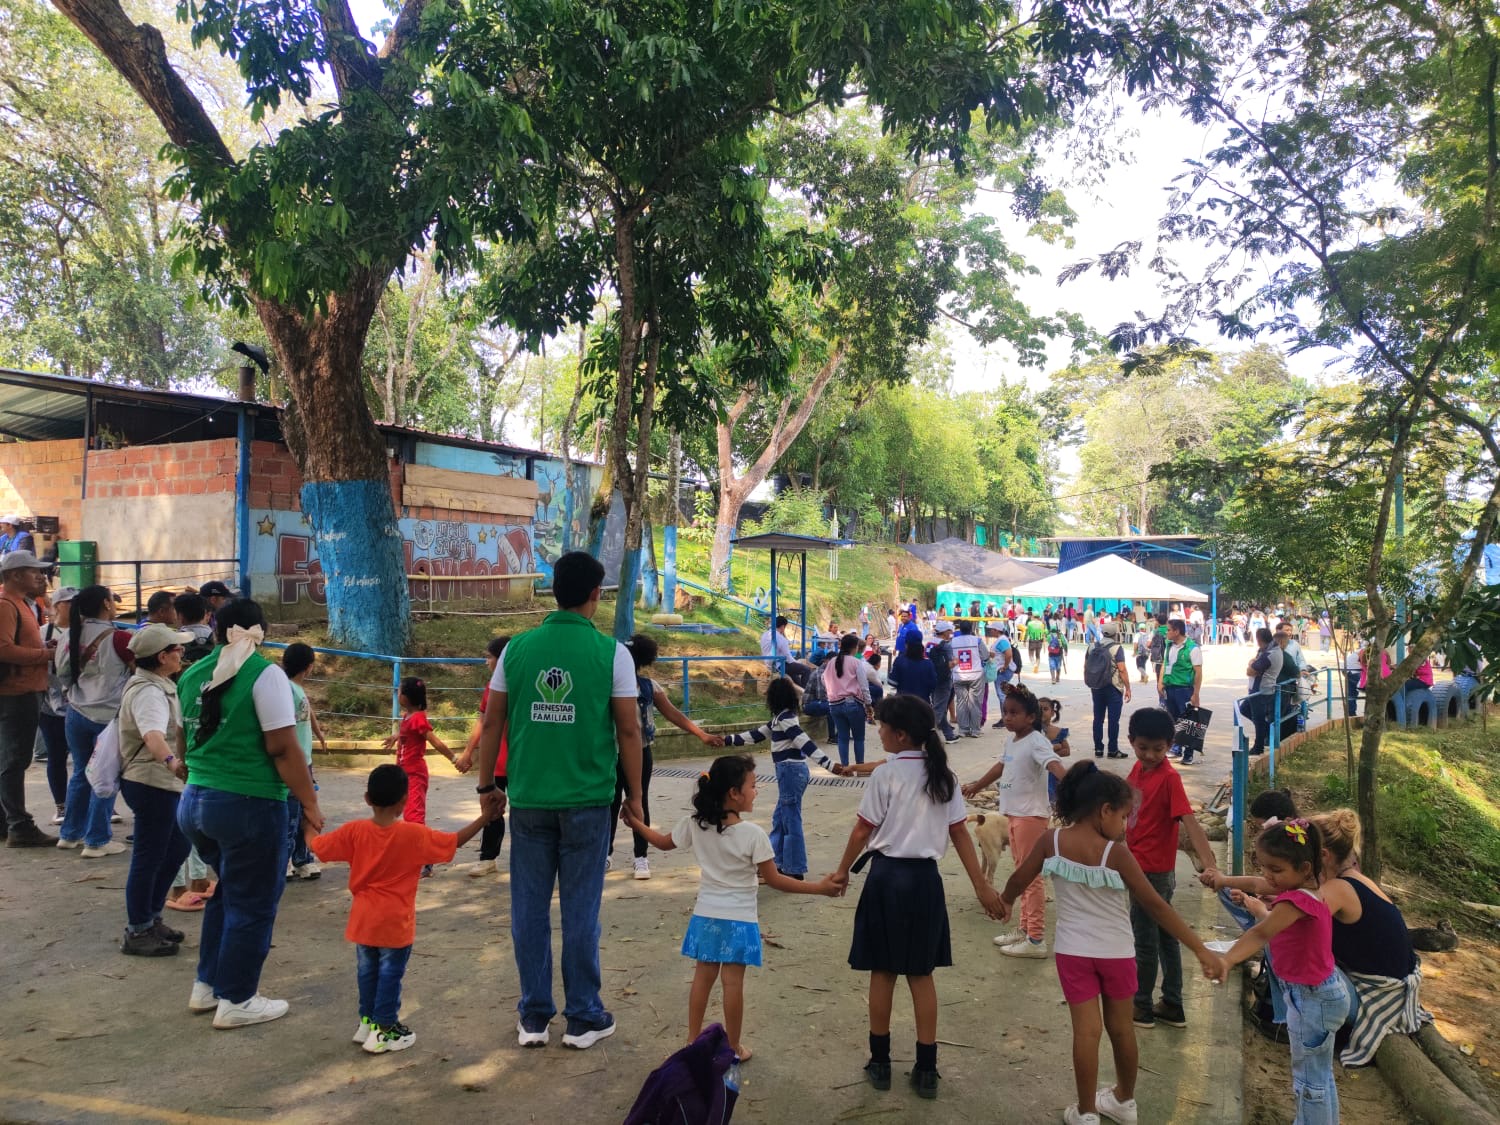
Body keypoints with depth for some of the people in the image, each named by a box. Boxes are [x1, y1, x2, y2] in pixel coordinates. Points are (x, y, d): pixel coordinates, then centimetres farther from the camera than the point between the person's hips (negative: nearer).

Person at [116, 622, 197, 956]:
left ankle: (151, 918, 29)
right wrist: (171, 762, -59)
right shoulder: (149, 692, -22)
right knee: (149, 857, -1)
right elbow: (153, 735, -42)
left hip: (161, 782, 11)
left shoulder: (157, 686, 12)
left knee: (177, 848, 18)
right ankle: (137, 933, 9)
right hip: (150, 783, -11)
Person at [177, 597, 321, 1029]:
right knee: (252, 903, 7)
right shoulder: (264, 673, -12)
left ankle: (206, 985, 33)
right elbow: (282, 748, -17)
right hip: (249, 805, -7)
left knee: (226, 892, 25)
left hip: (194, 800, 8)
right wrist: (310, 804, -10)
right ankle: (236, 1001, 17)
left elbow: (186, 741, 19)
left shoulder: (191, 676, 9)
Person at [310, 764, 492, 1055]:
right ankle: (383, 1031, 13)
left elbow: (315, 845, -1)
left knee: (367, 970, 19)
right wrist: (484, 818, -7)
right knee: (390, 974, 8)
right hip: (395, 923, -4)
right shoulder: (414, 835, -16)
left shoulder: (354, 831, -9)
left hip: (362, 920, 4)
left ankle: (367, 1021, 31)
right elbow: (455, 841, -13)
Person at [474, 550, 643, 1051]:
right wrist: (634, 794, 5)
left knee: (529, 906, 12)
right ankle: (583, 1018, 18)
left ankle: (533, 1017, 20)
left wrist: (486, 785, 15)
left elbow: (492, 722, 4)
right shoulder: (611, 652, -7)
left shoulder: (518, 648, 1)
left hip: (529, 797, 2)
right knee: (580, 907, 8)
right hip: (587, 799, -2)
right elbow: (629, 731, -5)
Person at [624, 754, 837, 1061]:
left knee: (703, 976, 15)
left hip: (706, 915, 4)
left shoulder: (695, 824, -6)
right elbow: (773, 880, -16)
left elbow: (664, 842, 10)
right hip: (739, 919, -4)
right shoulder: (753, 834, -20)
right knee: (733, 983, 5)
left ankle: (693, 1041, 25)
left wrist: (636, 823, 28)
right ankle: (733, 1048, 16)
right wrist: (818, 888, -10)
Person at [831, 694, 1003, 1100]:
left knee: (883, 971, 9)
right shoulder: (943, 775, 3)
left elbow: (863, 829, -7)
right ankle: (926, 1070, 17)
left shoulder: (886, 773, -12)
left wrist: (843, 870, 7)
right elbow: (959, 832, 3)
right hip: (925, 878, 4)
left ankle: (880, 1063, 20)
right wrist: (981, 886, 6)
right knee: (921, 974, 13)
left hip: (888, 876, -4)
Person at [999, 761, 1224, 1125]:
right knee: (1121, 1027, 17)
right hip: (1116, 952, -1)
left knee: (1086, 1030, 6)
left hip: (1073, 951, 1)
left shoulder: (1051, 841, -10)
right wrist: (1201, 949, -11)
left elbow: (1019, 880, 2)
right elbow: (1157, 906, -17)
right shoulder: (1116, 854, -19)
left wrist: (1004, 902, 24)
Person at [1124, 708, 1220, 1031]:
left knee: (1144, 940, 5)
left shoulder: (1168, 778, -21)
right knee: (1165, 936, 17)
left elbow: (1190, 822, -29)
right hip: (1140, 867, 8)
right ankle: (1172, 1006, 29)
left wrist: (1210, 866, -39)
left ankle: (1142, 1007, 20)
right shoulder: (1138, 768, 3)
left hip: (1153, 872, -8)